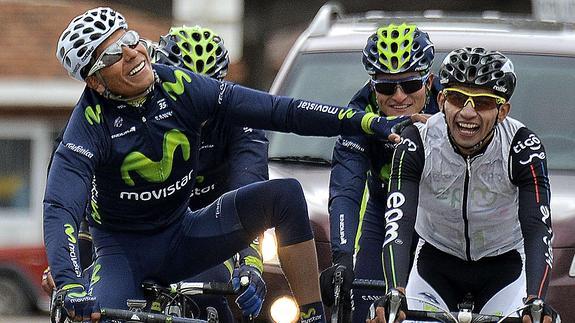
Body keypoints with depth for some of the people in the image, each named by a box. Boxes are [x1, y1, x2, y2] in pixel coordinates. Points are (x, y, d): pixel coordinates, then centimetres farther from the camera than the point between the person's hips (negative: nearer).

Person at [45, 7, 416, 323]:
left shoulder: (180, 86, -11)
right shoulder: (91, 123, -21)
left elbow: (274, 110, -12)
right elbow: (60, 209, -31)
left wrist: (364, 121, -20)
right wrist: (70, 288, -48)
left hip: (181, 235, 4)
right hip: (122, 249, -4)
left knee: (284, 194, -17)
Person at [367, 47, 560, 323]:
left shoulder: (522, 147, -24)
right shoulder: (417, 143, -23)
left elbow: (537, 229, -33)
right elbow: (398, 224, -33)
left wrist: (535, 300, -50)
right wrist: (396, 292, -51)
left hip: (504, 268, -1)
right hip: (436, 266, 1)